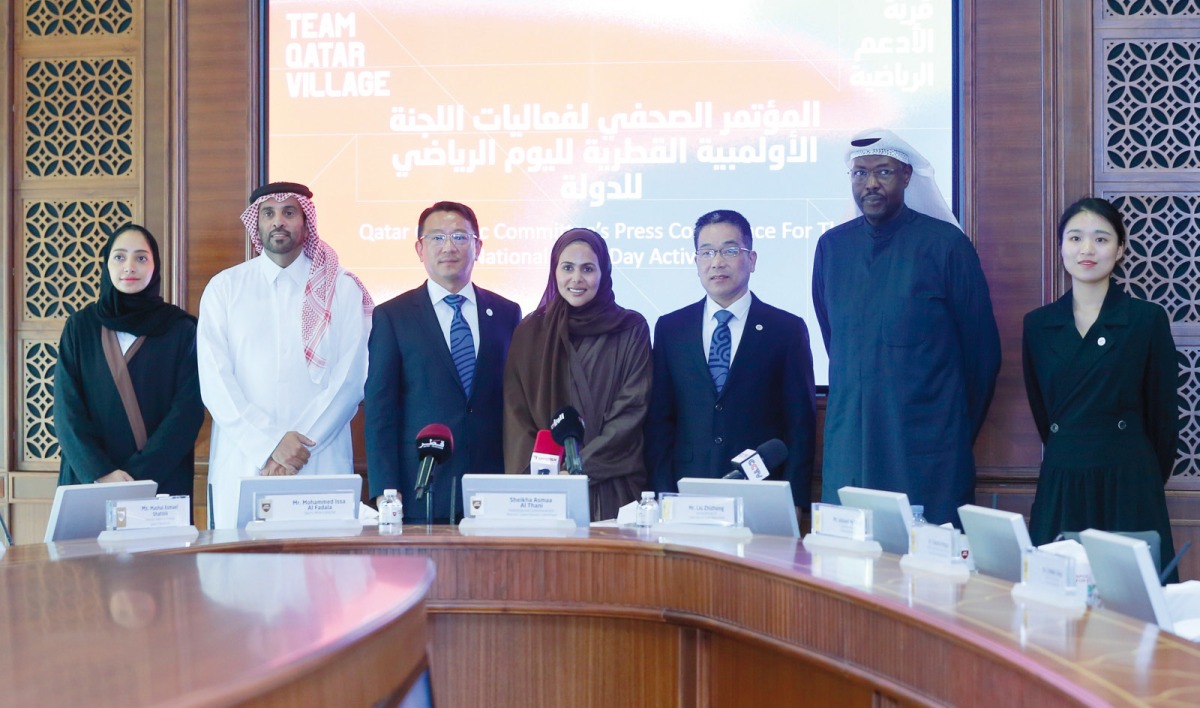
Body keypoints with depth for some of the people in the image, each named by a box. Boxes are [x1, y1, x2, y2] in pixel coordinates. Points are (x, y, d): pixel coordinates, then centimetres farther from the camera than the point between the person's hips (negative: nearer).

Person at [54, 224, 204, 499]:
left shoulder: (181, 329, 0)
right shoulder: (80, 327, 4)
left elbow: (188, 410, -7)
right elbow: (67, 409, -3)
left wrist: (138, 474, -17)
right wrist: (101, 473, -17)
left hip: (163, 482, -1)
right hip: (88, 481, 1)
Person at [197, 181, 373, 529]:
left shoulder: (343, 288, 6)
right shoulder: (224, 287, 8)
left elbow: (351, 379, -2)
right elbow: (214, 381, -1)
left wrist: (302, 443, -11)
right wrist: (269, 443, -11)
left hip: (322, 465, 0)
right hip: (241, 466, 1)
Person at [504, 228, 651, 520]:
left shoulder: (631, 329, 4)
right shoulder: (530, 331, 10)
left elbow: (631, 411, -3)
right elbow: (516, 413, 5)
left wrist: (580, 467, -12)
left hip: (611, 490, -1)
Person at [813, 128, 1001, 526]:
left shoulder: (944, 243, -4)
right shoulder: (832, 246, 7)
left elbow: (982, 347, 1)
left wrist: (959, 431, 7)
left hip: (927, 452, -3)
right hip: (849, 447, 3)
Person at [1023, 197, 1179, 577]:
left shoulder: (1148, 319, -2)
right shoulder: (1038, 324, 6)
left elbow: (1163, 414, 3)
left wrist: (1148, 479, 8)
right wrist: (1072, 456, 12)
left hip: (1127, 487, -2)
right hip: (1059, 484, 3)